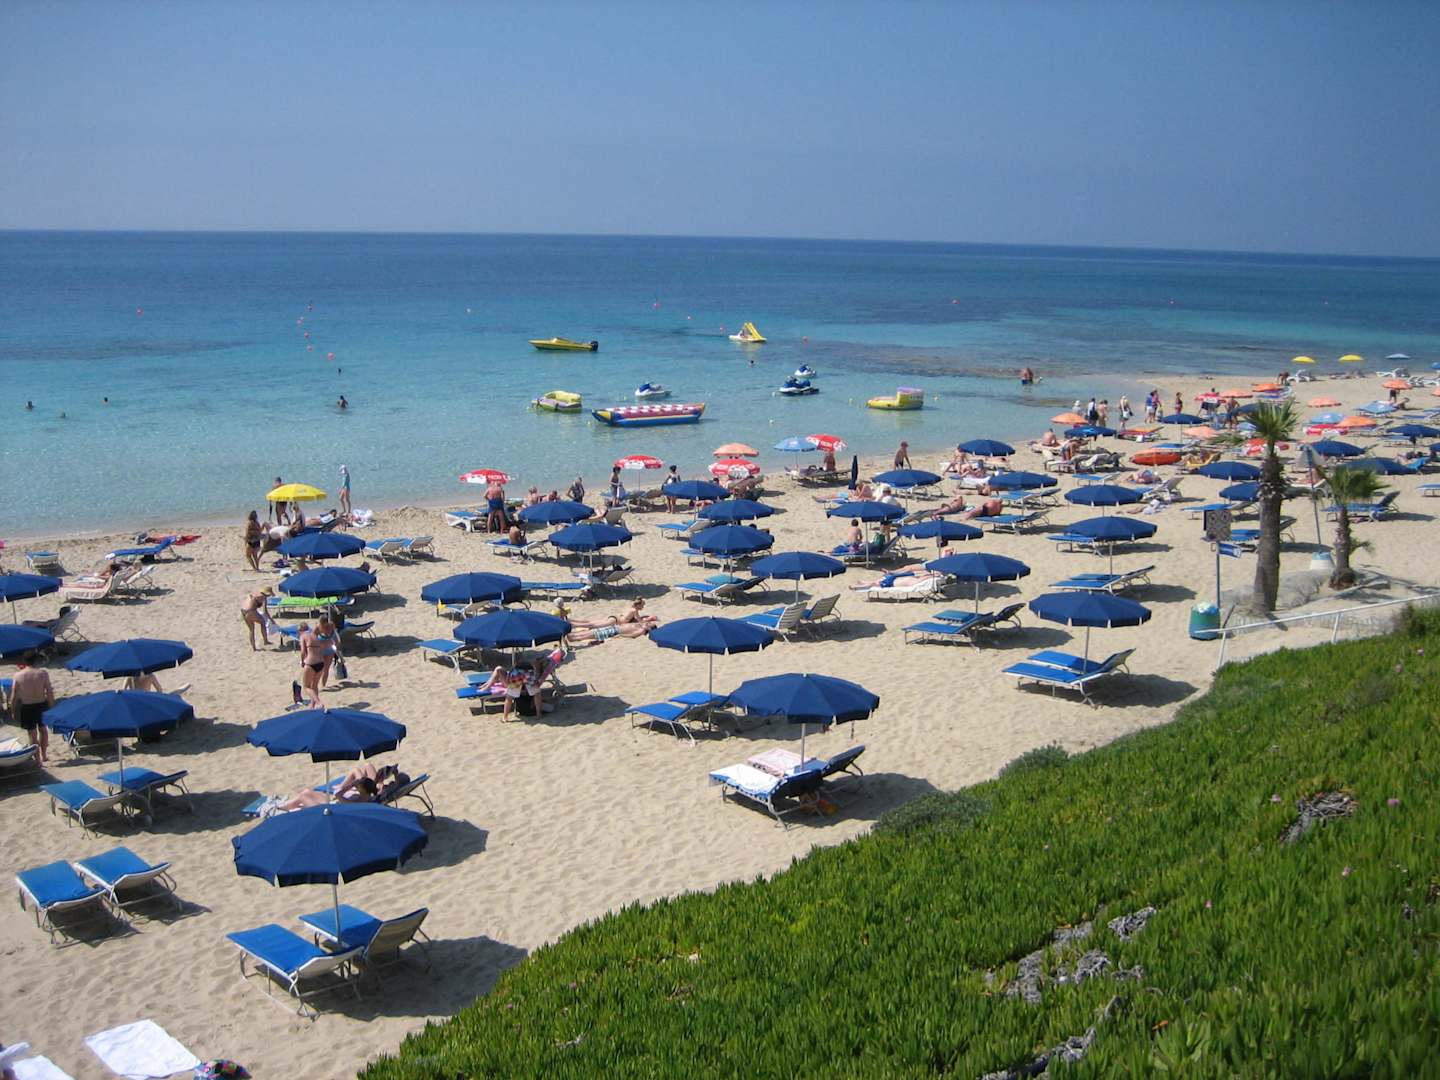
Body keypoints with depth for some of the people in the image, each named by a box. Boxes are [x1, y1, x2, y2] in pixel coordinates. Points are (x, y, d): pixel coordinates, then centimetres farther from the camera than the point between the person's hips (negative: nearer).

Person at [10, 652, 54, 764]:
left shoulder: (18, 676, -10)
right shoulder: (43, 673, -11)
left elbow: (13, 697, -6)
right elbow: (49, 692, -9)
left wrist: (13, 711, 6)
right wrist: (52, 707, 2)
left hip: (27, 708, -1)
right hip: (41, 705, 1)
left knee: (32, 734, 10)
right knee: (43, 729, 23)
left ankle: (37, 759, 15)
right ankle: (44, 755, 33)